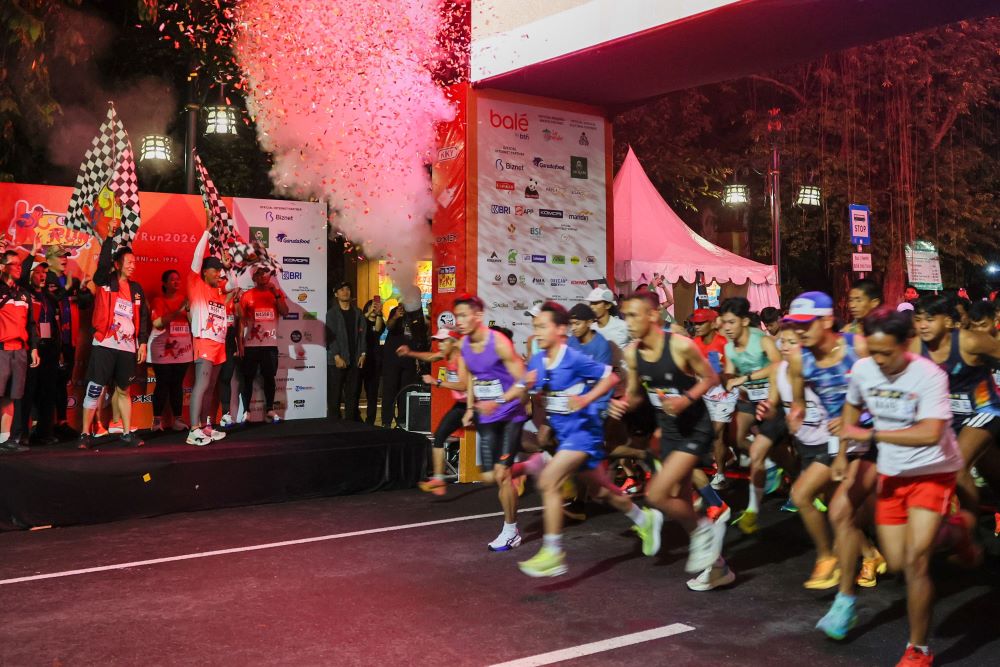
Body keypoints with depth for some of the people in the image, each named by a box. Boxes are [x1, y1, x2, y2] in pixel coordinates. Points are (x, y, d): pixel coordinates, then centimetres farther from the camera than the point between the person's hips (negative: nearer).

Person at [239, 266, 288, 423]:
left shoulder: (277, 292, 8)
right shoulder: (247, 295, 3)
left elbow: (285, 312, -5)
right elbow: (241, 320, 3)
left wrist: (276, 293, -12)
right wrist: (240, 342, -4)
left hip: (270, 343, 1)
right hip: (251, 344, -1)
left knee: (269, 376, 5)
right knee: (248, 378, 1)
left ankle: (270, 410, 11)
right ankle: (246, 411, 5)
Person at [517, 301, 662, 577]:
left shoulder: (575, 359, -18)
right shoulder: (537, 362, 2)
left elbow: (611, 378, -12)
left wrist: (586, 399, -25)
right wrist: (530, 386, -12)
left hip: (584, 430, -8)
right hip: (564, 432, 8)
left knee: (549, 481, -21)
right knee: (599, 490, 20)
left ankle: (553, 554, -14)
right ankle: (645, 519, 44)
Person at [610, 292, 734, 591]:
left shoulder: (681, 346, -21)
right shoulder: (631, 353, -4)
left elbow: (711, 377, -9)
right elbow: (635, 393, 9)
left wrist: (686, 399, -23)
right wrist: (624, 405, -12)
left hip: (695, 429, -7)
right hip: (668, 431, 7)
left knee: (656, 494, -18)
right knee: (680, 503, 14)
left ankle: (702, 530, 10)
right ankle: (716, 566, 31)